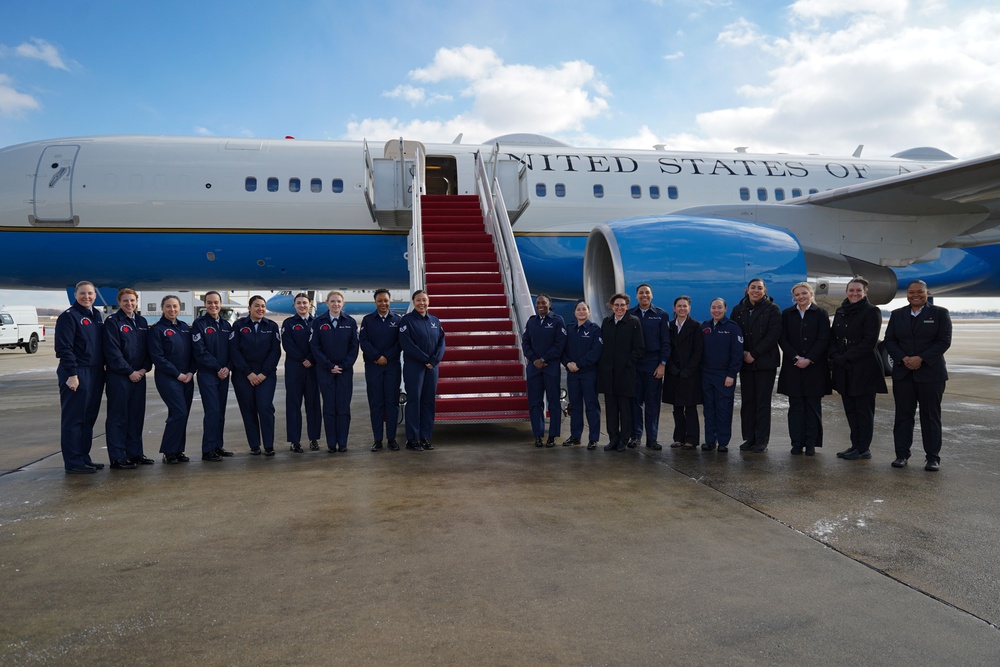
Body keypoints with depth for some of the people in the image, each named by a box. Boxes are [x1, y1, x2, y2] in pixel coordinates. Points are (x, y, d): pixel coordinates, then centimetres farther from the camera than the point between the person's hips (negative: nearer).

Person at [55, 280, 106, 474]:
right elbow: (64, 348, -14)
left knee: (89, 418, 12)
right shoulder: (69, 316, -8)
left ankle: (84, 458, 21)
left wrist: (103, 368, 13)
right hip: (76, 374, -8)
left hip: (95, 373, 8)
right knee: (73, 419, -2)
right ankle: (73, 463, 3)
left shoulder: (96, 316, 15)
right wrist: (72, 374, -19)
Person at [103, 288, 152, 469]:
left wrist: (144, 369, -1)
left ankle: (135, 453, 21)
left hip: (139, 375, 7)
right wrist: (129, 372, -13)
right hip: (118, 376, -6)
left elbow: (148, 348, 13)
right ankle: (117, 458, 2)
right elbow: (112, 351, -13)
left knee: (137, 415, 11)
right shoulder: (112, 321, -7)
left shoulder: (142, 322, 13)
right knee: (118, 417, -2)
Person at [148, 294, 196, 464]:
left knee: (182, 415, 6)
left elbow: (192, 352, 12)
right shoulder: (157, 329, -4)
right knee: (179, 413, -12)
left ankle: (178, 450, 15)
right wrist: (177, 374, -13)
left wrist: (191, 372, -3)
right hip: (168, 378, -5)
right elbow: (157, 356, -10)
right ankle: (168, 452, 0)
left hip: (187, 378, 5)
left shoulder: (185, 327, 13)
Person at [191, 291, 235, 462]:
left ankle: (218, 446, 16)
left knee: (221, 412, 7)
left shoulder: (226, 325, 12)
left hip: (224, 375, 5)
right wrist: (217, 368, -13)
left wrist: (227, 368, -7)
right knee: (212, 411, -9)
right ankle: (208, 450, -3)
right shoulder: (199, 324, -3)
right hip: (207, 374, -5)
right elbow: (200, 351, -11)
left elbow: (232, 350, 10)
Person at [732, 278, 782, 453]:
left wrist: (754, 354, -14)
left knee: (763, 402, 0)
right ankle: (749, 438, 14)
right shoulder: (738, 309, 9)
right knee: (747, 401, 6)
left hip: (765, 362, -3)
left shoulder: (772, 309, -1)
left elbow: (773, 335, -10)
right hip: (745, 362, 4)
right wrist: (742, 353, -5)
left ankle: (761, 440, 6)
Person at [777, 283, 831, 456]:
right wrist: (796, 358, -10)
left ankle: (811, 443, 8)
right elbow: (782, 339, 2)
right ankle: (797, 442, 9)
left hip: (815, 366, -2)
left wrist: (809, 359, -13)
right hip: (793, 367, 2)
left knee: (813, 405, 2)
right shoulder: (787, 314, 8)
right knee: (795, 405, 4)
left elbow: (823, 340, -4)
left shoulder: (821, 314, 2)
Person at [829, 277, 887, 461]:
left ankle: (863, 449, 7)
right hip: (843, 370, 6)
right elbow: (833, 337, 13)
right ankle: (855, 445, 19)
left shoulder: (871, 311, -6)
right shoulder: (840, 311, 13)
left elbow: (869, 342, -13)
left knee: (864, 409, 0)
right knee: (850, 409, 10)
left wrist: (846, 357, -16)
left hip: (864, 368, -6)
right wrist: (835, 356, -5)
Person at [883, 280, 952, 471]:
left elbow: (944, 341, -5)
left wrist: (921, 359, -15)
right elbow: (889, 341, 6)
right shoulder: (897, 314, 10)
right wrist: (903, 359, -11)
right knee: (903, 414, 4)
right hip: (902, 373, 3)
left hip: (930, 373, -2)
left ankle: (933, 457, 10)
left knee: (930, 415, 2)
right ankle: (902, 454, 11)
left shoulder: (940, 313, 2)